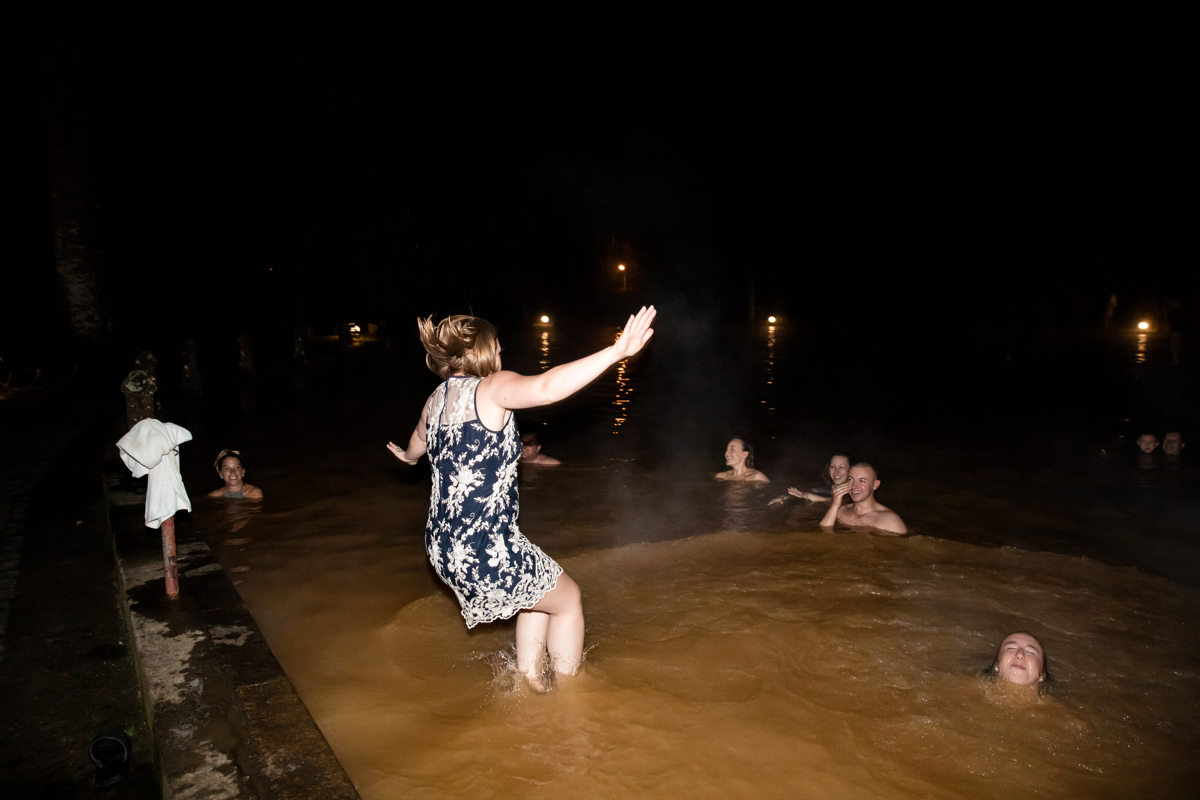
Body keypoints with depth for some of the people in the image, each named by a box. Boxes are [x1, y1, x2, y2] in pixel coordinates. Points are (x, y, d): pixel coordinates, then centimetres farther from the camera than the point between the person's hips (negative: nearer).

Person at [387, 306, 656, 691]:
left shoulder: (437, 398, 10)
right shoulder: (491, 388, -14)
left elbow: (419, 441, 33)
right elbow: (546, 387, -35)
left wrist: (408, 456, 57)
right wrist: (616, 352, -40)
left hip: (443, 544, 9)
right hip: (483, 547, -9)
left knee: (540, 586, 29)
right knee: (568, 598, 16)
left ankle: (529, 676, 34)